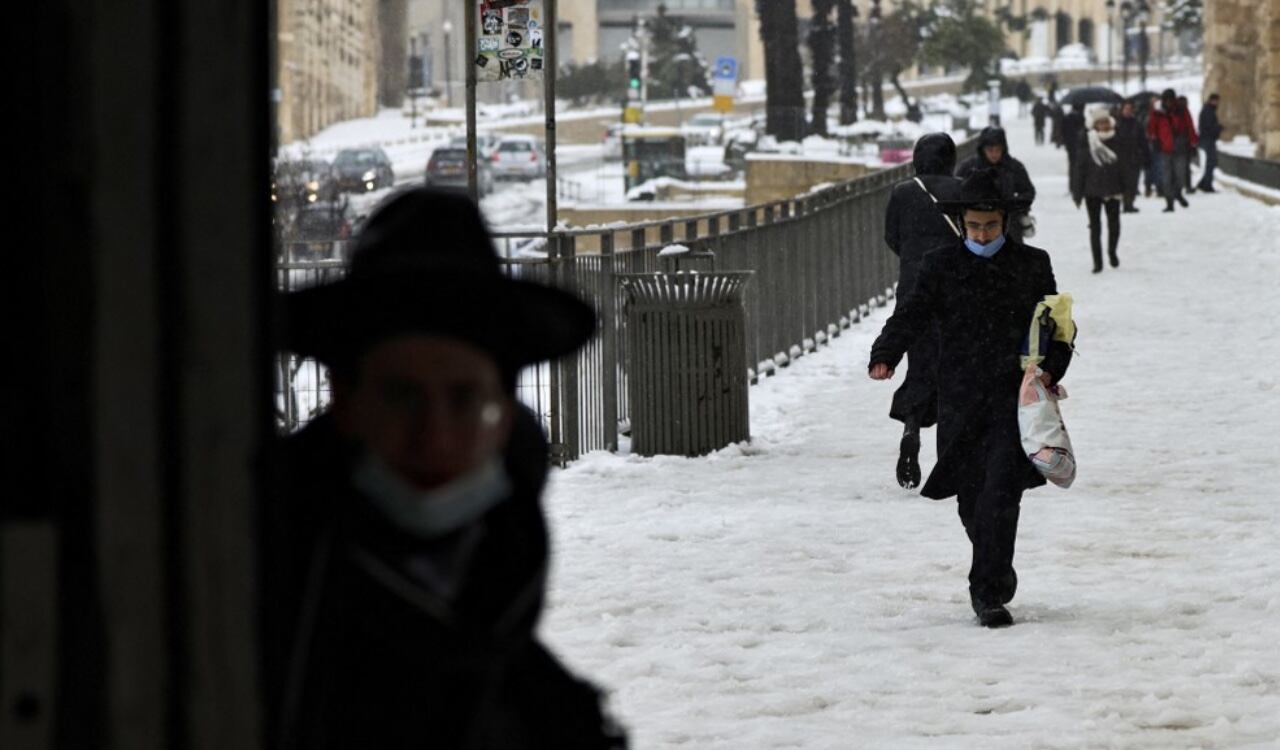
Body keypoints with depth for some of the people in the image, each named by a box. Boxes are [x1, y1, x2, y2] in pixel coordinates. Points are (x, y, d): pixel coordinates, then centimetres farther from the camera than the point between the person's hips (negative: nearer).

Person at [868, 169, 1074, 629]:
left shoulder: (1032, 265, 7)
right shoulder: (942, 266, 5)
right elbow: (912, 314, -5)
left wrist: (1051, 368, -7)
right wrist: (885, 354, -24)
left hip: (1015, 399, -1)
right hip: (960, 401, 1)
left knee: (1000, 496, -13)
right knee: (972, 500, 7)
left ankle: (988, 592, -12)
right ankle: (998, 575, 30)